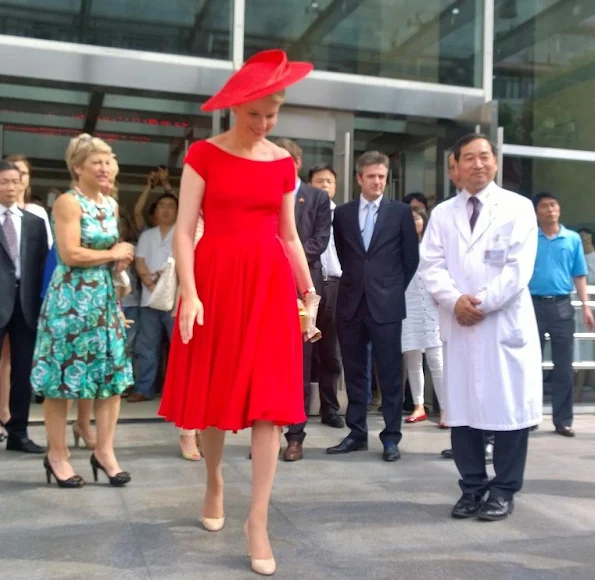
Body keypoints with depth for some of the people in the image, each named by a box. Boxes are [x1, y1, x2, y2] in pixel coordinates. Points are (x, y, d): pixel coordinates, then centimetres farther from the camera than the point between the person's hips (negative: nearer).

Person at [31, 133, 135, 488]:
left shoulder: (112, 205, 12)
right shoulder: (68, 202, -11)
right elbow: (70, 254, -20)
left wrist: (120, 260, 2)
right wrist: (113, 255, -10)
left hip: (105, 297, 7)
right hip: (71, 298, -7)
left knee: (112, 374, 4)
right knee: (63, 376, 2)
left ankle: (105, 451, 13)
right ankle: (58, 454, 14)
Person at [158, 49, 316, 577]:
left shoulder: (283, 162, 9)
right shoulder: (204, 154, -1)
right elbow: (184, 231, -5)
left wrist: (310, 293, 10)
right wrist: (189, 293, -16)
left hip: (270, 283, 2)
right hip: (215, 280, -2)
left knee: (271, 399, -4)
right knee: (214, 392, 9)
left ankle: (258, 521, 3)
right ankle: (214, 480, 35)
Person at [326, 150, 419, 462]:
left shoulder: (401, 212, 2)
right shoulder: (343, 213, 8)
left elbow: (411, 258, 6)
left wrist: (394, 289, 8)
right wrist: (356, 281, 12)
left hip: (386, 304, -3)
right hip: (351, 302, 3)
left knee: (389, 373, 1)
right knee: (354, 372, 8)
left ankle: (391, 437, 10)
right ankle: (357, 433, 17)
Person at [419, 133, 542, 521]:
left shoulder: (518, 208, 3)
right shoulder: (442, 214, 12)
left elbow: (519, 267, -7)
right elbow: (431, 266, 3)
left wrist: (482, 302, -15)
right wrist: (455, 300, -14)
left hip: (505, 323, -3)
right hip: (458, 324, 3)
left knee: (508, 406, 1)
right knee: (461, 407, 6)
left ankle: (504, 490, 14)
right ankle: (473, 487, 19)